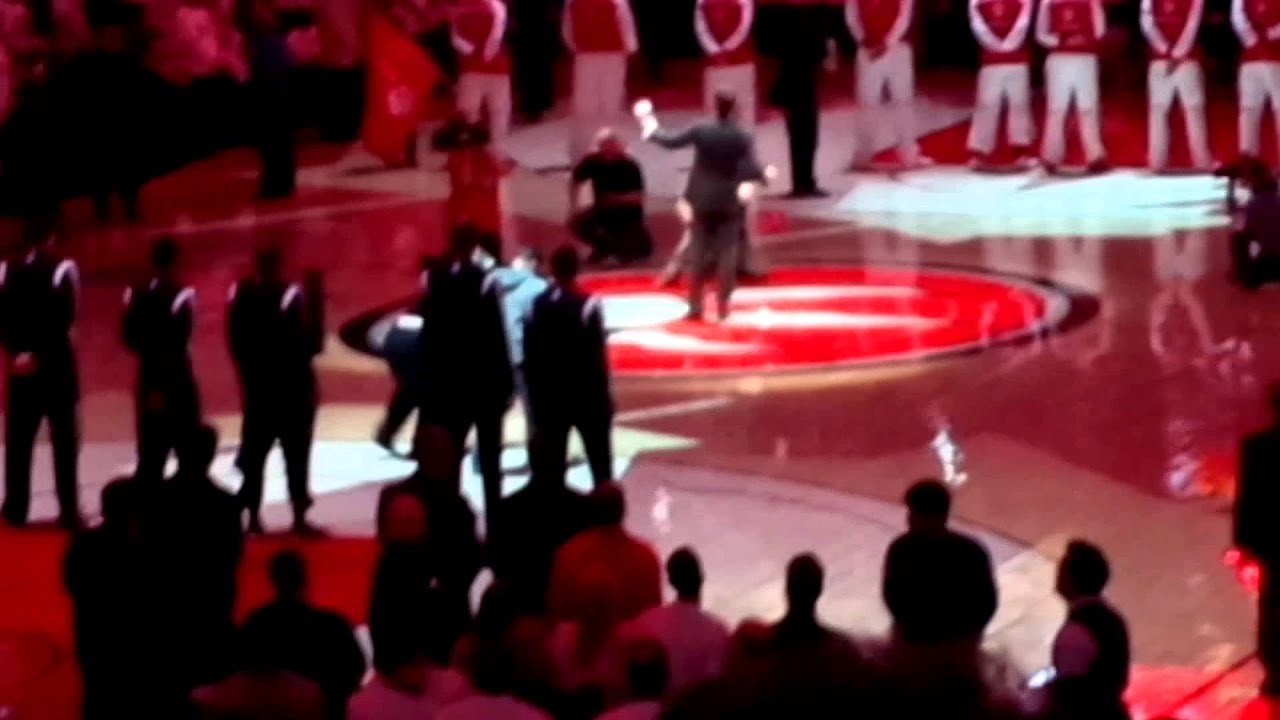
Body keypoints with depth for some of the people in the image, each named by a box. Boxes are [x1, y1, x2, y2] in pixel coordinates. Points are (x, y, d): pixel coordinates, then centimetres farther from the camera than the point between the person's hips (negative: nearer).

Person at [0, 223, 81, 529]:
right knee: (64, 439, 1)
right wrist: (41, 353, -8)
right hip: (56, 365, -3)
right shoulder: (62, 268, -8)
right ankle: (68, 510, -2)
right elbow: (65, 318, -13)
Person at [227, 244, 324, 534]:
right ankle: (299, 517, 1)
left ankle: (253, 515, 11)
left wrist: (250, 372, 13)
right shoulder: (290, 296, -18)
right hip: (292, 386, -5)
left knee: (255, 451, 12)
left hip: (257, 385, 5)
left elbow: (236, 342, 3)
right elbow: (309, 343, -18)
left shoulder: (242, 294, -2)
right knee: (296, 453, 2)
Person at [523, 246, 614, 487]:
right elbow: (597, 356, -12)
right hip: (586, 394, -3)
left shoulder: (537, 306, -1)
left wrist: (536, 399, 11)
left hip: (549, 395, 4)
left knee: (552, 466, 5)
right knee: (600, 463, 6)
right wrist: (604, 397, -3)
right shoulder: (588, 305, -13)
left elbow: (530, 357, 3)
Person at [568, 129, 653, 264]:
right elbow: (575, 181, 2)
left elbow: (639, 197, -22)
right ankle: (602, 247, 4)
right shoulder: (593, 161, -12)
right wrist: (574, 208, -7)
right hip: (603, 211, 3)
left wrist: (619, 199, -37)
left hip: (628, 214, -3)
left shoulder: (630, 166, -20)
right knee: (575, 222, -22)